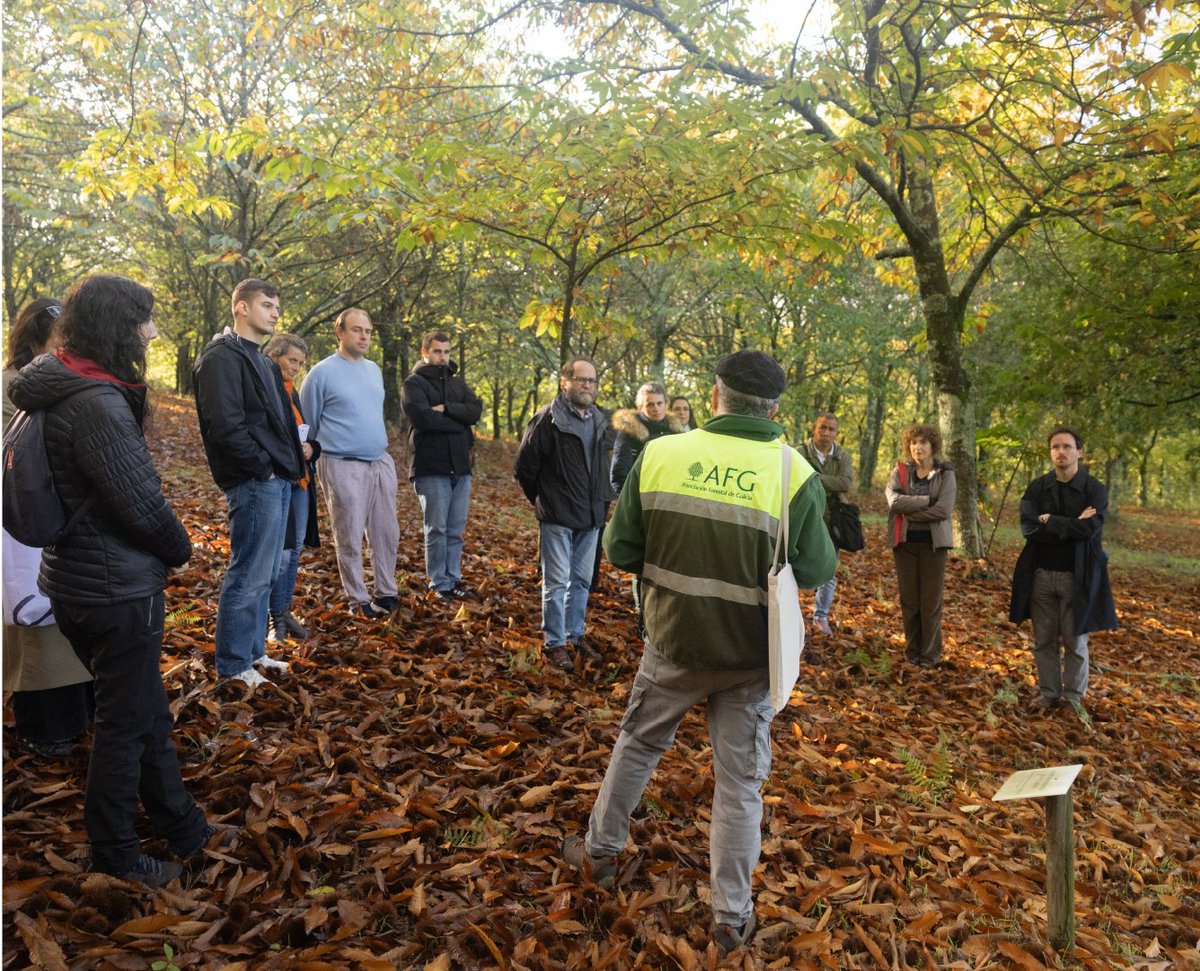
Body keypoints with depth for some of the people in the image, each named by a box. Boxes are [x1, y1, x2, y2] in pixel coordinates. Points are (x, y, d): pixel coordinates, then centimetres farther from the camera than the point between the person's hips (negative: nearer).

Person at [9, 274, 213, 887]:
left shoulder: (63, 391, 7)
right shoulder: (97, 404, -24)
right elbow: (141, 502, -22)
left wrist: (166, 547, 6)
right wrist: (180, 549, -3)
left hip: (80, 578, 10)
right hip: (117, 589, -10)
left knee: (147, 710, 21)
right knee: (125, 724, 8)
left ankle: (182, 827, 37)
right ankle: (115, 855, 27)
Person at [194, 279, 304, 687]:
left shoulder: (259, 359, 20)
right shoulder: (223, 357, -11)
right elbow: (226, 425, -20)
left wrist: (289, 466, 9)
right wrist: (262, 468, -14)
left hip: (276, 481, 10)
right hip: (254, 483, -10)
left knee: (265, 574, 16)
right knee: (249, 576, -3)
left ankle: (254, 652, 27)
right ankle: (233, 665, 8)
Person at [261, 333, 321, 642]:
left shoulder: (291, 392, 16)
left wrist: (310, 447, -1)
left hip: (300, 480, 8)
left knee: (295, 549, 11)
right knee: (280, 553, -6)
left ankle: (286, 611, 22)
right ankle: (277, 618, 7)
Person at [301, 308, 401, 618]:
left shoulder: (375, 370, 13)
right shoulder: (322, 373, -5)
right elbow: (307, 425, 2)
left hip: (382, 462, 6)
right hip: (343, 466, -6)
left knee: (387, 533, 8)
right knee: (350, 538, 1)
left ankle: (386, 593, 21)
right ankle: (358, 600, 13)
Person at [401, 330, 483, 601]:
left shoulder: (457, 382, 17)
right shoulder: (415, 382, -1)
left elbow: (476, 410, 0)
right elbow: (421, 417, -17)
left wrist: (446, 409, -14)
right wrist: (459, 424, -8)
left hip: (460, 466, 5)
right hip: (431, 467, -5)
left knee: (456, 528, 9)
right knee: (437, 528, -1)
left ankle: (453, 577, 19)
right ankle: (439, 583, 7)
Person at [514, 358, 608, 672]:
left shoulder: (598, 420, 9)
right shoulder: (548, 419, -12)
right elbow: (524, 466, -7)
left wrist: (599, 502, 14)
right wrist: (542, 499, 4)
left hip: (590, 517, 6)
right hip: (558, 517, -6)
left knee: (582, 581, 15)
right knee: (557, 581, 0)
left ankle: (576, 635, 29)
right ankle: (554, 642, 12)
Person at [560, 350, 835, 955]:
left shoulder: (659, 455, -11)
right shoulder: (793, 473, -15)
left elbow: (619, 551, -5)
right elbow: (818, 569, -6)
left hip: (674, 642, 1)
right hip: (751, 655, -1)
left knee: (638, 744, 24)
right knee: (740, 781, 14)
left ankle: (600, 852, 42)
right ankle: (731, 915, 25)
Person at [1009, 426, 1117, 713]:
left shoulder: (1095, 490, -4)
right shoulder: (1037, 487, 2)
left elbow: (1090, 529, -20)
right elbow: (1028, 526, -12)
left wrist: (1050, 522, -13)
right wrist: (1072, 526, -17)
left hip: (1077, 576, -2)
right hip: (1041, 574, 2)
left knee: (1075, 642, 6)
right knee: (1044, 641, 9)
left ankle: (1074, 697, 19)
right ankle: (1048, 693, 21)